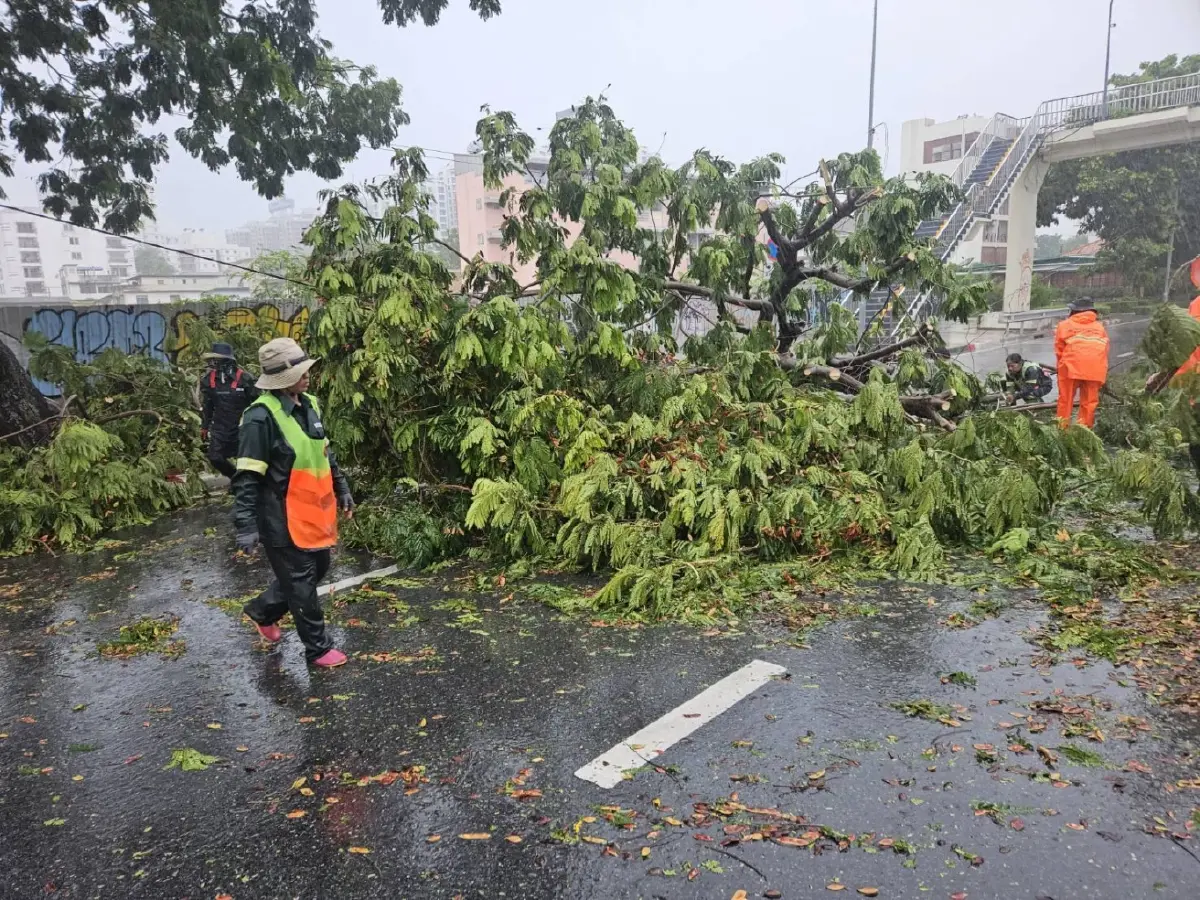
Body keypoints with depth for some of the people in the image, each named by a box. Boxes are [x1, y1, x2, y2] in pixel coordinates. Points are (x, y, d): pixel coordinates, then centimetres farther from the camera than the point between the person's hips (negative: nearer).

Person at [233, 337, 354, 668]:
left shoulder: (308, 405, 6)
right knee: (301, 582, 4)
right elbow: (246, 479, -20)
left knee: (318, 568, 22)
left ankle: (262, 611, 43)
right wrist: (246, 526, -23)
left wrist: (341, 490, 20)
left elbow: (325, 455, 18)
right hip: (283, 519, -9)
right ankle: (318, 648, 21)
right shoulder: (261, 417, -20)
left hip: (314, 513, 9)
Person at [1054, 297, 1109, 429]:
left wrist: (1062, 364, 18)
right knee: (1089, 401, 8)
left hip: (1072, 364, -2)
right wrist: (1103, 373, 21)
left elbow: (1059, 349, 8)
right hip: (1096, 367, 2)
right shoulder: (1100, 326, 25)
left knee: (1066, 399, 5)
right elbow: (1105, 349, 18)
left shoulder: (1065, 324, 16)